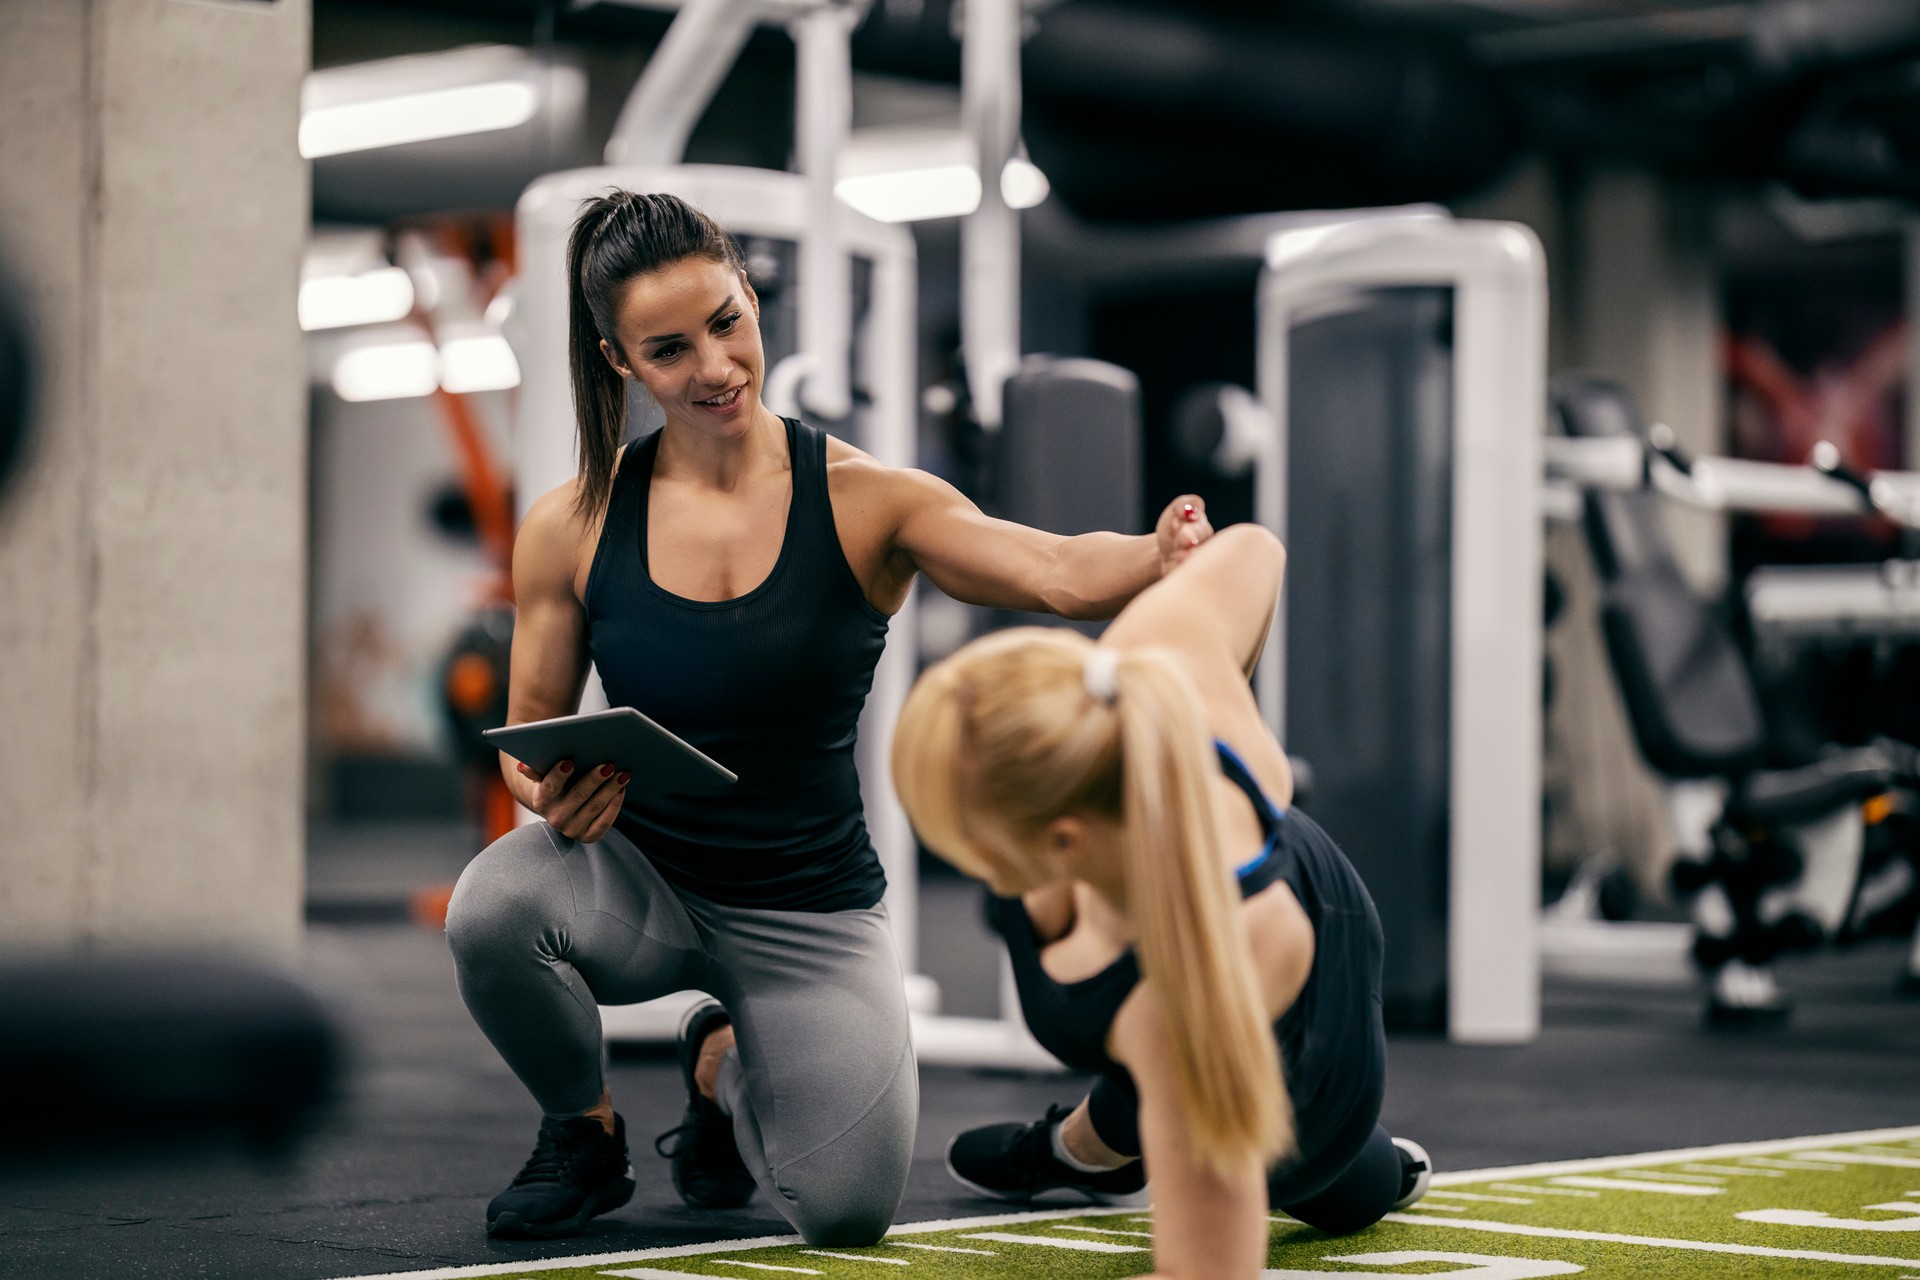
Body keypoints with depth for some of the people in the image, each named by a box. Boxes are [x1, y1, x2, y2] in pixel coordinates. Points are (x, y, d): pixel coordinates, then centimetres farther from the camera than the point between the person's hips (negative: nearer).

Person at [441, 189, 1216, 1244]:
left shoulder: (863, 502, -10)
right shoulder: (570, 529, -5)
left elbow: (1058, 573, -25)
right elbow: (530, 731, 5)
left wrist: (1160, 555, -48)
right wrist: (552, 791, -20)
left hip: (808, 908, 0)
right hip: (638, 878, 0)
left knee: (847, 1209, -16)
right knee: (492, 908, -34)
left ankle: (722, 1064, 23)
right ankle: (585, 1129, 2)